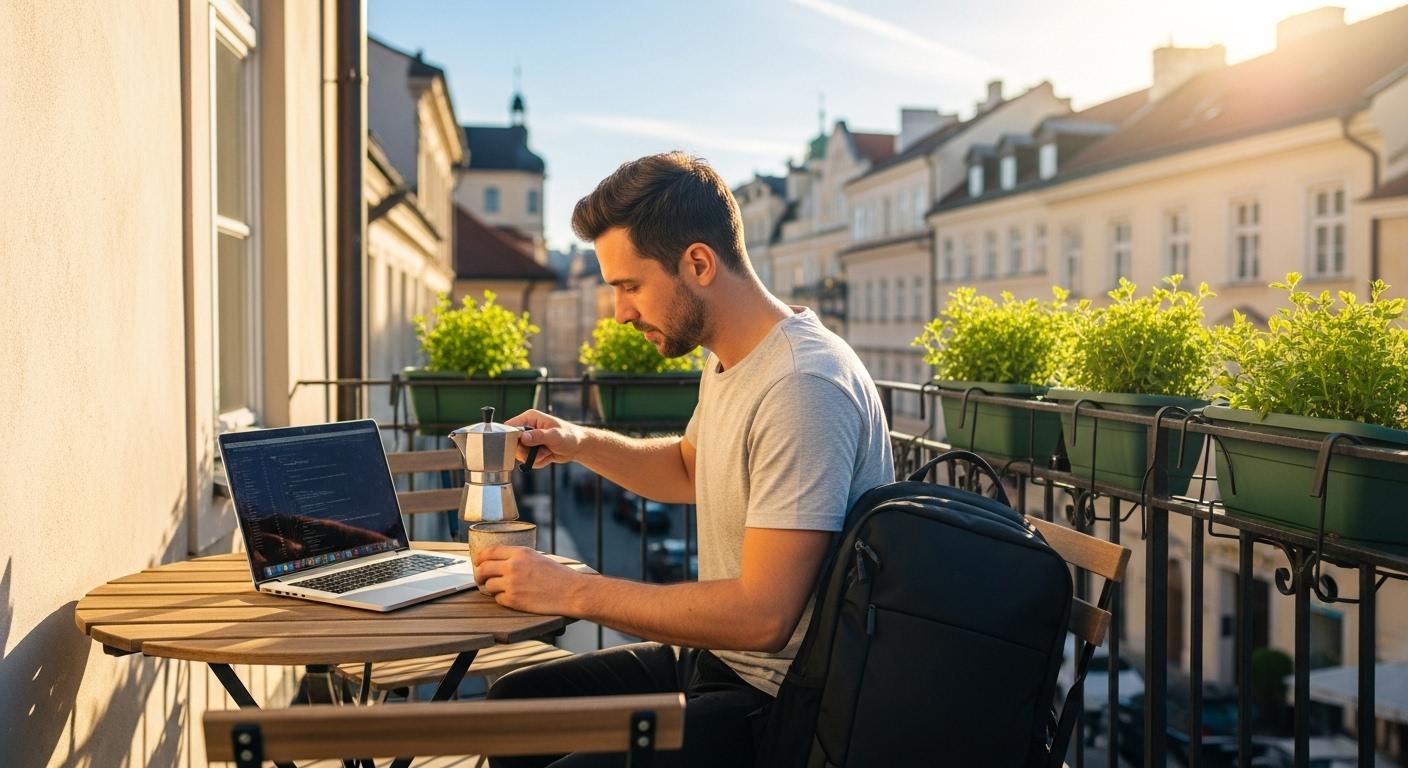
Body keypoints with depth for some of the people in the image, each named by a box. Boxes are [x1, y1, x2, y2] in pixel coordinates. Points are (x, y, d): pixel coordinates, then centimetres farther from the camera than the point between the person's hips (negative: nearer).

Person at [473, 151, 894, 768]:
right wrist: (580, 444, 8)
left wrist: (572, 591, -22)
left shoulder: (801, 385, -26)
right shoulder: (727, 360, 6)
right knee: (514, 700, 15)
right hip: (717, 659, 10)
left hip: (780, 697, -10)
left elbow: (762, 614, -29)